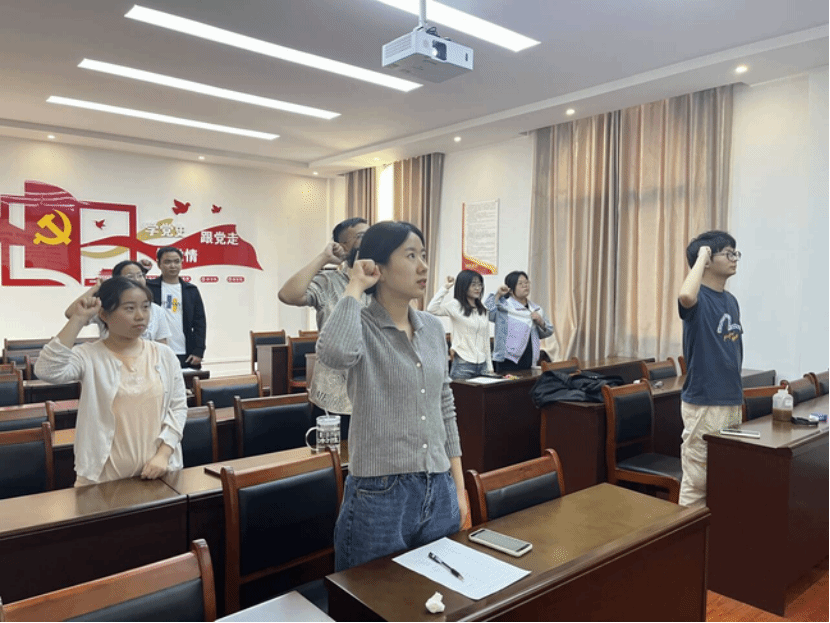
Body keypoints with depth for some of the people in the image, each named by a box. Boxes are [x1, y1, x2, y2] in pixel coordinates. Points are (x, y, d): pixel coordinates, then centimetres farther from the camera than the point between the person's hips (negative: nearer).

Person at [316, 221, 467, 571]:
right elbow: (335, 353, -37)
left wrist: (459, 485, 12)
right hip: (379, 494, -6)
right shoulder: (361, 326, -11)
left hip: (439, 491, 6)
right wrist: (354, 288, -21)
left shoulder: (433, 328, 6)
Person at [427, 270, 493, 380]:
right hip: (463, 364, -6)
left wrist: (489, 367, 15)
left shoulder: (483, 310, 14)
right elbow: (432, 309, -21)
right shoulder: (455, 306, -4)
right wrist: (445, 288, -17)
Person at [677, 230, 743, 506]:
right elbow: (685, 296, -40)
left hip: (732, 401, 8)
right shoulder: (699, 298, -13)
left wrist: (736, 393, 19)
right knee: (697, 481, 1)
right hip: (703, 403, -8)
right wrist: (702, 254, -25)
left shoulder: (731, 301, 11)